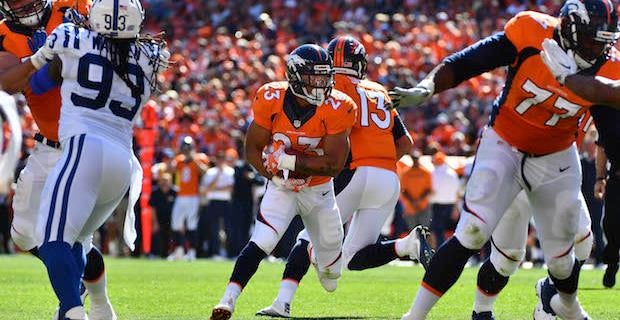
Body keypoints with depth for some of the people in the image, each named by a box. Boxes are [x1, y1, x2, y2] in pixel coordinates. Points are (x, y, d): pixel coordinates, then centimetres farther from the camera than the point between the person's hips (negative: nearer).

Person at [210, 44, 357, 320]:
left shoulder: (336, 109, -20)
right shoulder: (272, 100, -17)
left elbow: (333, 164, -23)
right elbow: (252, 149, -9)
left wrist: (288, 161, -30)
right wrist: (275, 174, -25)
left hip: (320, 191, 1)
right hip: (282, 188, -1)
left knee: (331, 269, 12)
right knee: (261, 243, -24)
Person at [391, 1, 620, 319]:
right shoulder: (530, 33, -24)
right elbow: (462, 64, -20)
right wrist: (425, 88, -34)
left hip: (555, 161, 3)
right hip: (504, 147, -2)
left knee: (561, 260, 10)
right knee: (471, 235, -20)